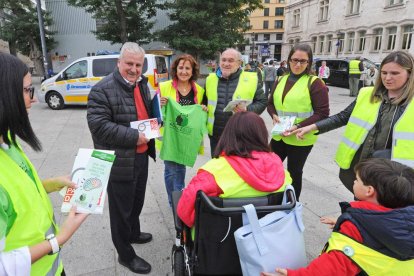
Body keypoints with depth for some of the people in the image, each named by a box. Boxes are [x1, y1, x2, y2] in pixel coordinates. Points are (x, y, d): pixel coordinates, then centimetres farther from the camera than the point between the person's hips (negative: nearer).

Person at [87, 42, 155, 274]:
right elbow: (98, 125, -24)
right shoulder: (103, 89, -16)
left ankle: (134, 233, 51)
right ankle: (126, 255, 26)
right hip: (120, 162, -8)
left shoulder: (142, 84, 10)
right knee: (122, 208, 8)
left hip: (141, 156, 8)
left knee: (137, 201, 26)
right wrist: (134, 137, -24)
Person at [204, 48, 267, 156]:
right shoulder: (211, 79, 7)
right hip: (215, 134, 4)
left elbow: (262, 102, 1)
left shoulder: (251, 79, -4)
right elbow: (204, 101, 22)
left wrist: (247, 110, -17)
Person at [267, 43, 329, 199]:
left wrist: (299, 126, -23)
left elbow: (322, 113, -13)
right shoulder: (281, 80, 8)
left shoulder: (315, 83, -10)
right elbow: (271, 103, 15)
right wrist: (274, 116, -7)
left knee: (294, 172, 10)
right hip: (279, 135, 6)